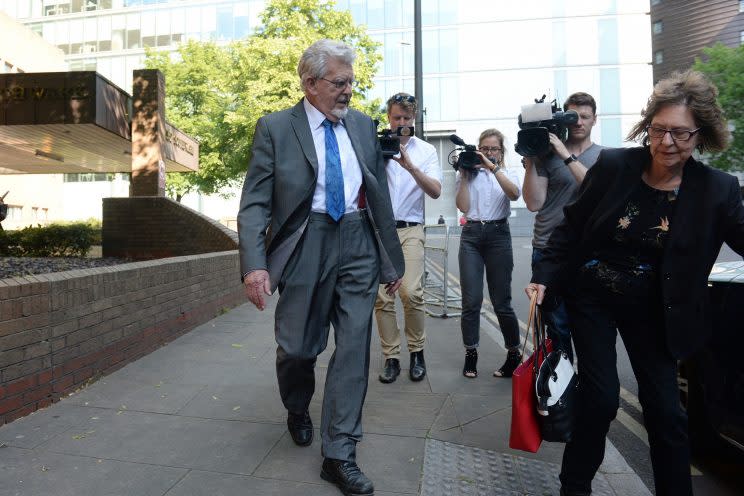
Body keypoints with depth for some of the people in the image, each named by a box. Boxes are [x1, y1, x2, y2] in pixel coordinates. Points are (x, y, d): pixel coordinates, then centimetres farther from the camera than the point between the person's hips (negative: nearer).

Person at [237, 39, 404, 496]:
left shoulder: (364, 125, 9)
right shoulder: (275, 128, -1)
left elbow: (380, 195, 11)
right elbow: (254, 203, -6)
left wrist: (393, 259, 11)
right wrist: (254, 265, -20)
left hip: (359, 246, 3)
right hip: (305, 247, -2)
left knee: (354, 348, 3)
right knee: (298, 346, 9)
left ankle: (339, 454, 18)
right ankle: (298, 411, 44)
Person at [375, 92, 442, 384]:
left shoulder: (426, 150, 9)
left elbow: (435, 191, -3)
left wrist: (410, 166, -16)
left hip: (410, 230, -1)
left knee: (411, 292, -15)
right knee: (382, 297, -3)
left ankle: (417, 352, 6)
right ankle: (391, 358, 10)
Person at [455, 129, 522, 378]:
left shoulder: (508, 173, 11)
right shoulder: (468, 174, 11)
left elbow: (514, 194, -12)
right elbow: (463, 207, -3)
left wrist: (493, 167, -18)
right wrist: (464, 174, -4)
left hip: (498, 234, 0)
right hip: (471, 235, 1)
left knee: (501, 301, 2)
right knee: (471, 300, -3)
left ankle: (514, 354, 20)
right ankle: (470, 355, 12)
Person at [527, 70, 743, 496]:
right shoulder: (613, 166, -11)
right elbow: (572, 228, -5)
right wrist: (544, 278, -11)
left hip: (653, 310, 2)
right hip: (591, 297, -1)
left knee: (665, 408, 4)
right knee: (602, 396, -4)